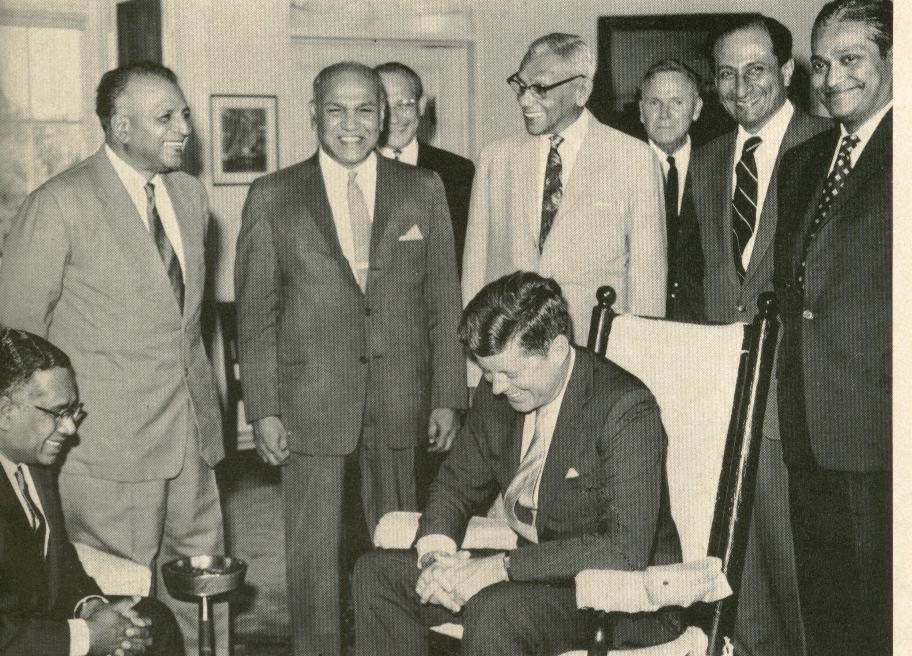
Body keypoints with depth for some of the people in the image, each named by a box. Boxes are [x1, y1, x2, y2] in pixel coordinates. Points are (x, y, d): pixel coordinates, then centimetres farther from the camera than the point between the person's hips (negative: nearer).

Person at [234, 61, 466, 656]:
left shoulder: (424, 190, 6)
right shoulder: (273, 197, 2)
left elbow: (444, 302, 6)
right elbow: (256, 313, 2)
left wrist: (448, 397, 1)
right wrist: (264, 410, -4)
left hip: (400, 405, 1)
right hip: (310, 402, -1)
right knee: (313, 551, 6)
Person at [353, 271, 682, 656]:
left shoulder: (627, 410, -22)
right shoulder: (496, 393, 0)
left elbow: (624, 551, -29)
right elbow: (458, 484, 12)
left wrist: (499, 567, -31)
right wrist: (435, 554, -10)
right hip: (535, 575, 8)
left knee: (494, 609, -35)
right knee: (376, 573, -3)